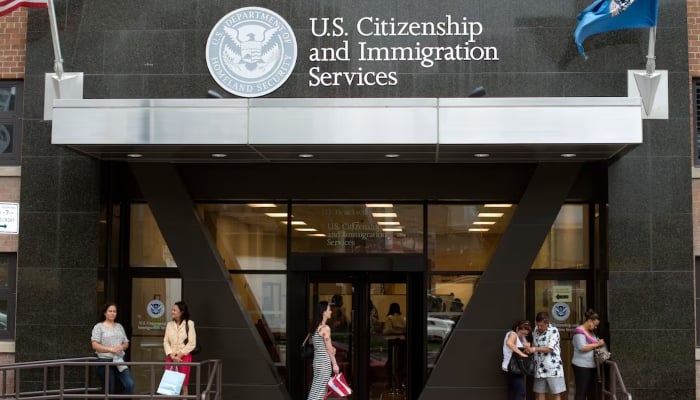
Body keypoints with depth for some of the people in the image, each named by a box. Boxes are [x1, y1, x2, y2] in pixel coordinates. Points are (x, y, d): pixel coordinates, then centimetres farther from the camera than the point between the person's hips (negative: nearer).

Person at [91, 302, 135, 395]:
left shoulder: (119, 326, 16)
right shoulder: (99, 327, 1)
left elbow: (126, 343, 18)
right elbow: (95, 345, -9)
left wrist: (122, 347, -7)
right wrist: (111, 349, -18)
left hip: (120, 360, 4)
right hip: (105, 361, -4)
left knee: (130, 384, -13)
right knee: (110, 389, 0)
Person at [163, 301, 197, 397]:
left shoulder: (189, 324, -3)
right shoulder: (169, 325, 9)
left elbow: (192, 343, -7)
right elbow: (165, 342, 5)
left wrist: (180, 355, -11)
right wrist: (171, 355, -9)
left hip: (184, 357, -4)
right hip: (170, 357, 4)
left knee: (183, 384, -2)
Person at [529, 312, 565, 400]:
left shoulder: (554, 331, -8)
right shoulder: (536, 332, 10)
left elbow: (550, 349, -17)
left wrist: (534, 349, -25)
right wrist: (529, 348, -2)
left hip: (553, 368, -6)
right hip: (540, 368, 6)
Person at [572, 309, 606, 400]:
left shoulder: (591, 332, 18)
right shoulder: (579, 331, -11)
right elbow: (582, 347, -22)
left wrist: (600, 343, 9)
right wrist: (597, 344, -16)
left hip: (591, 366, 9)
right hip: (581, 366, -9)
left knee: (591, 391, 11)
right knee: (581, 392, -7)